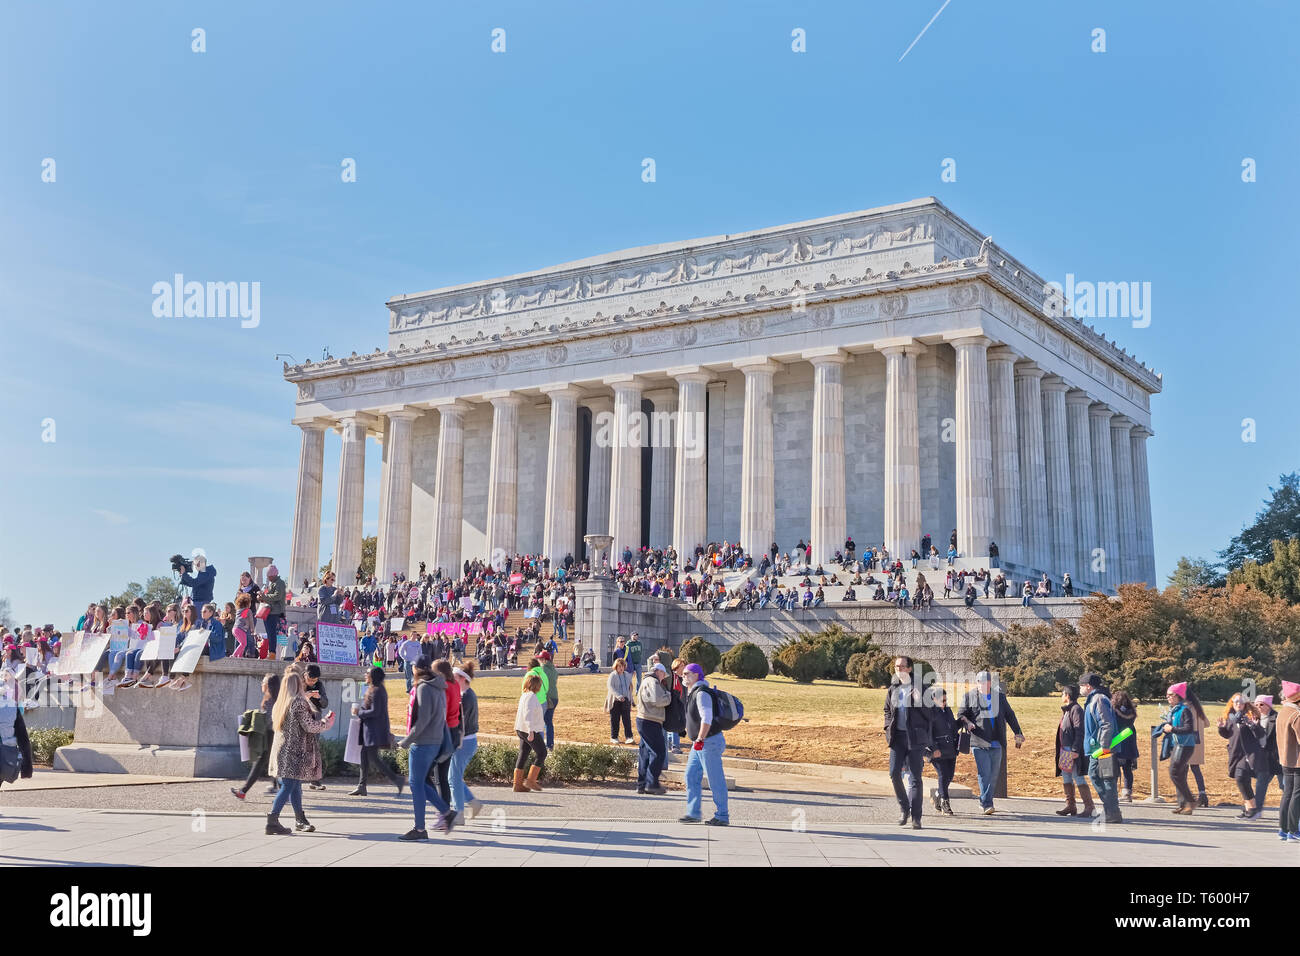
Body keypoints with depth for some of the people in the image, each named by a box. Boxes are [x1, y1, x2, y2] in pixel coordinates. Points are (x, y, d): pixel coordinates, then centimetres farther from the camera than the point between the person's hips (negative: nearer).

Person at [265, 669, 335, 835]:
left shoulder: (280, 703, 13)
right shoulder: (299, 702, -12)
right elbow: (309, 726, -14)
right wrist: (325, 723, 6)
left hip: (281, 749, 8)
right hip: (295, 750, -8)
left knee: (295, 785, 16)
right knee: (288, 786, -7)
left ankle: (300, 820, 25)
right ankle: (272, 821, -12)